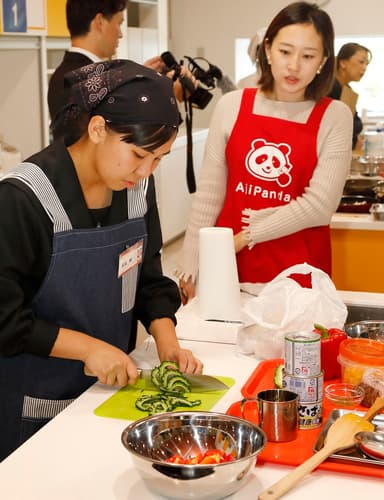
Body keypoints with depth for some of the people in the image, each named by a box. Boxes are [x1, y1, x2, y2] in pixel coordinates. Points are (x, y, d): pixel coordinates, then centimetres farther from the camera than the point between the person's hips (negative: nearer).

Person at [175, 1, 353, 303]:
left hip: (298, 274, -1)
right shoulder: (232, 105, 0)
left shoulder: (334, 117, -5)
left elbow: (319, 204, -12)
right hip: (228, 265, 2)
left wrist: (246, 236, -12)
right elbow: (209, 193, 2)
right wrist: (190, 264, 2)